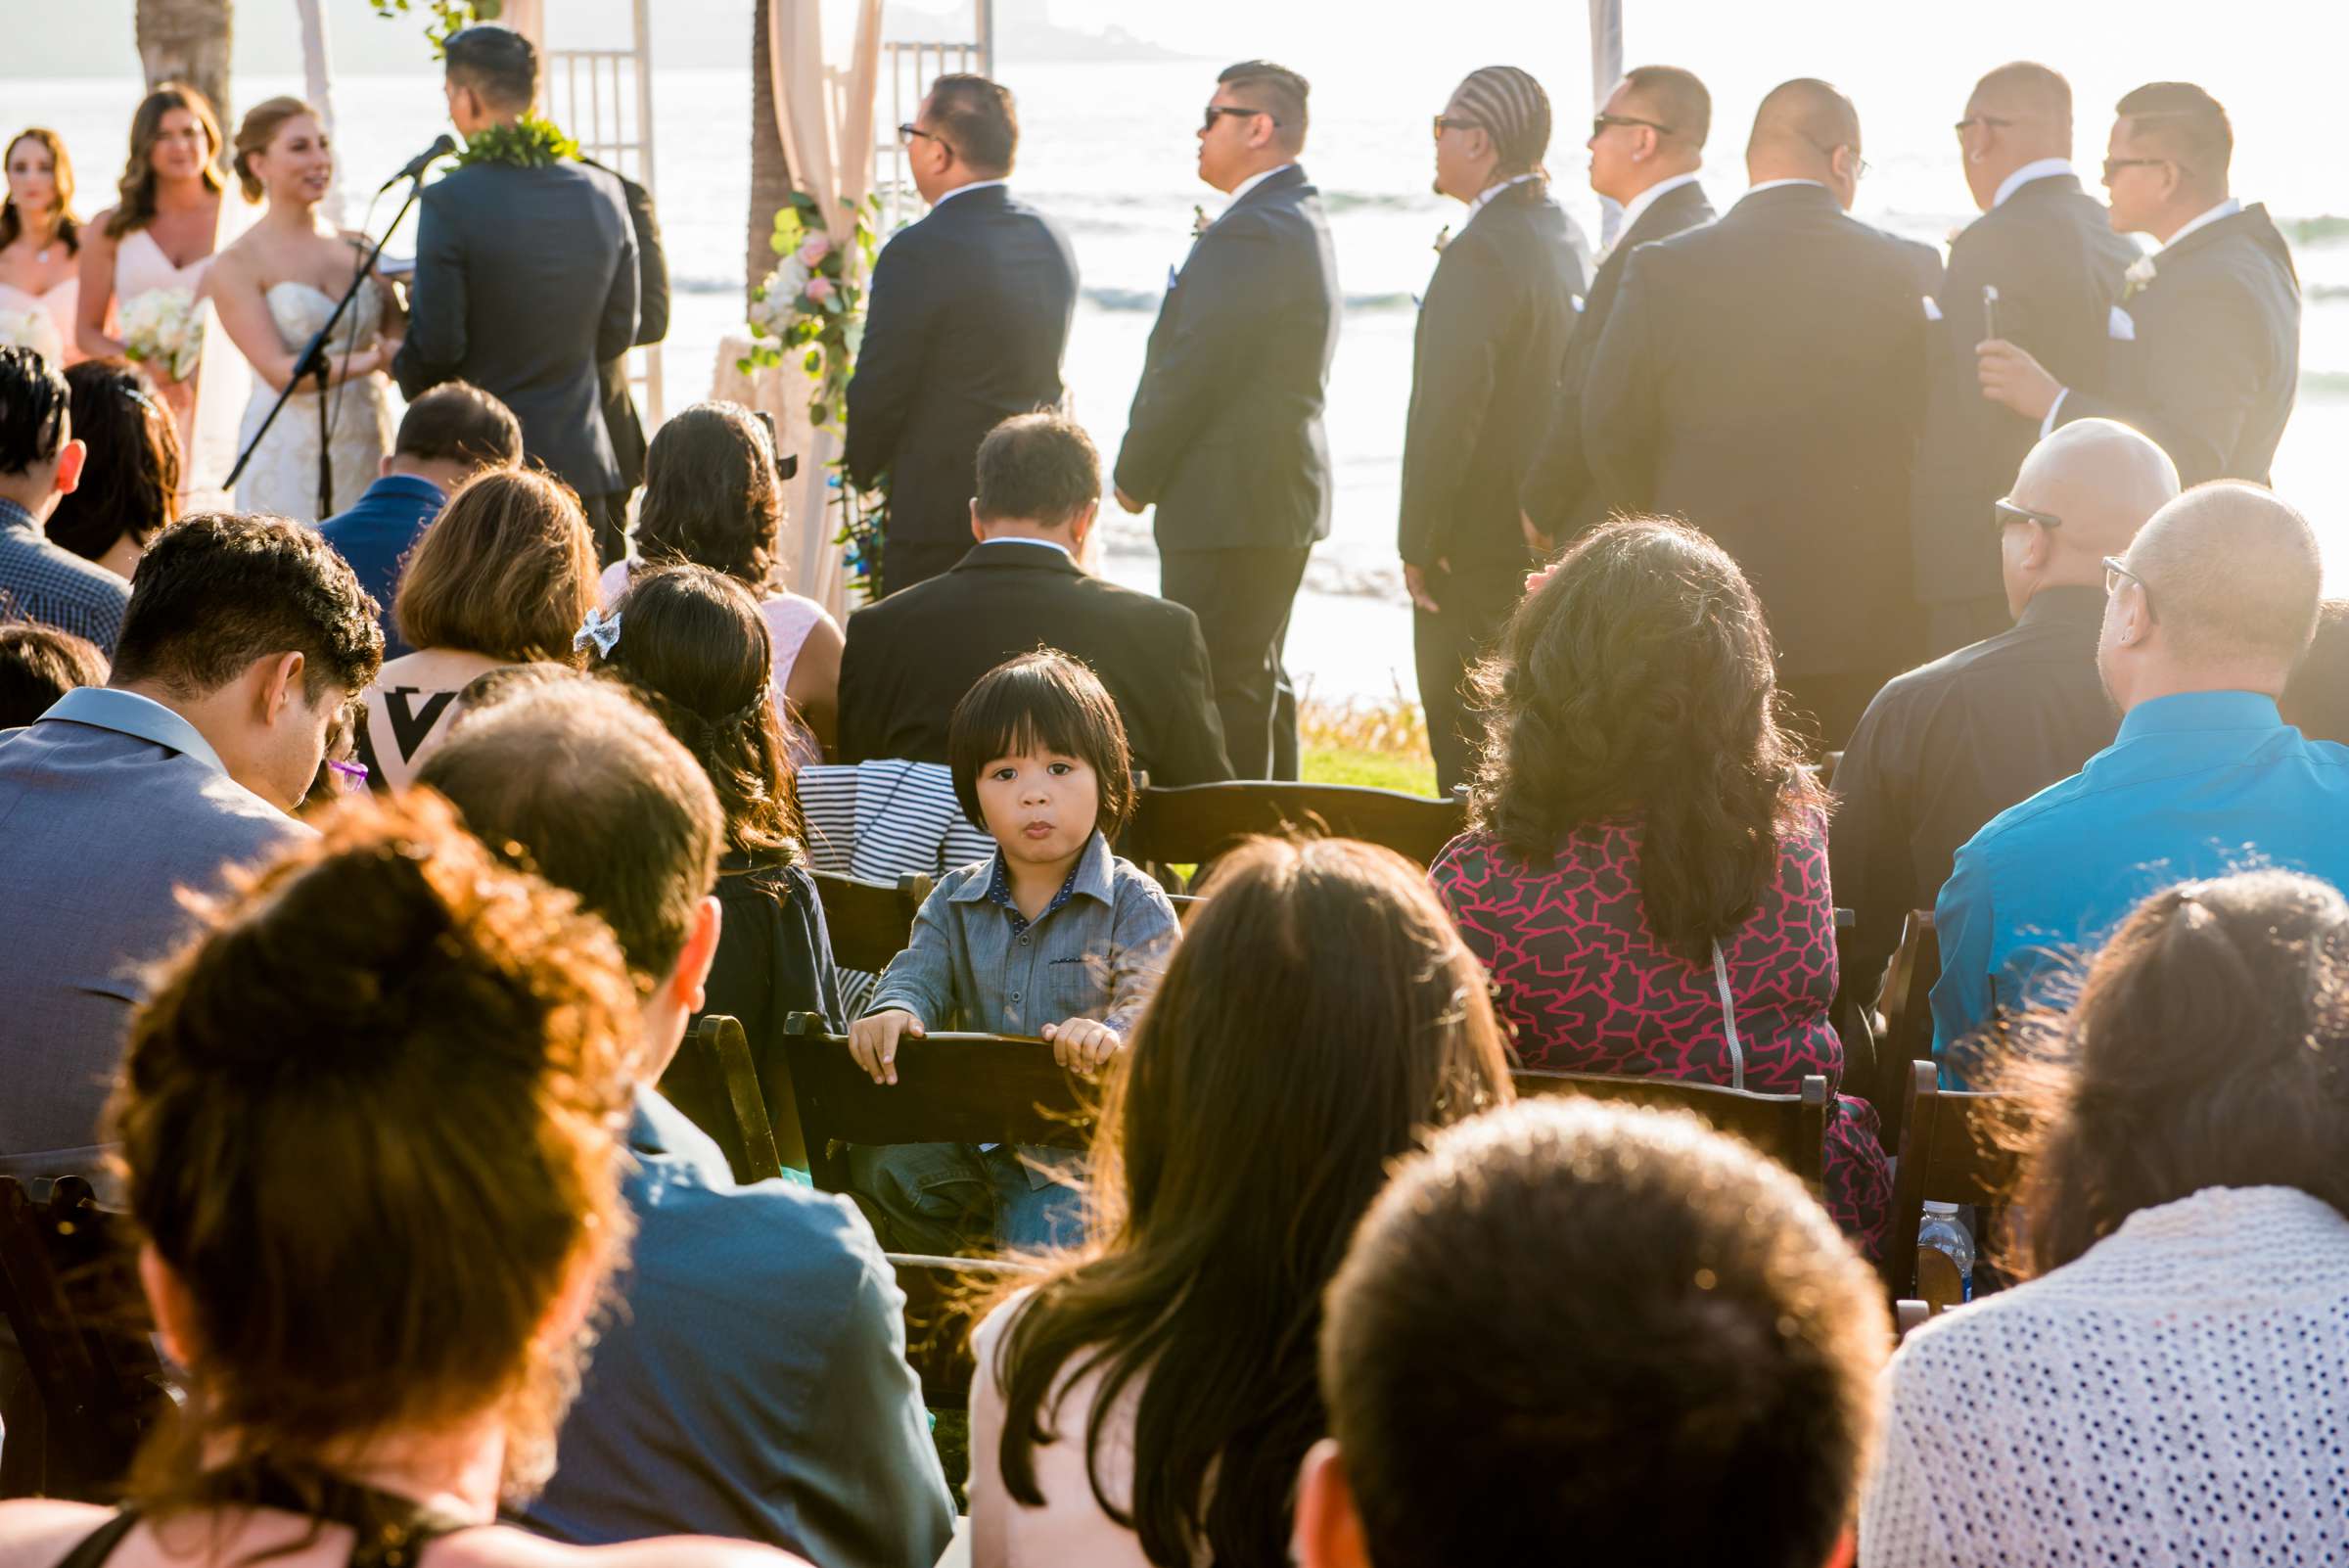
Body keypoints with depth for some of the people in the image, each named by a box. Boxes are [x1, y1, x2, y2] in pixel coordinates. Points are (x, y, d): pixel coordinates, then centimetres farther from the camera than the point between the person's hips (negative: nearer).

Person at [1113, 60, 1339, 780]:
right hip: (1283, 495, 11)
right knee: (1259, 682, 17)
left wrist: (1135, 476, -7)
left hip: (1229, 503, -11)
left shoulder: (1247, 234, -19)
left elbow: (1192, 369, -20)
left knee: (1221, 693, -7)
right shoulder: (1301, 219, 15)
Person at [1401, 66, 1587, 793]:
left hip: (1483, 545, -9)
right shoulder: (1567, 237, 10)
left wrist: (1418, 545, -14)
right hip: (1553, 536, 9)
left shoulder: (1481, 251, -18)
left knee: (1471, 753, -4)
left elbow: (1448, 411, -21)